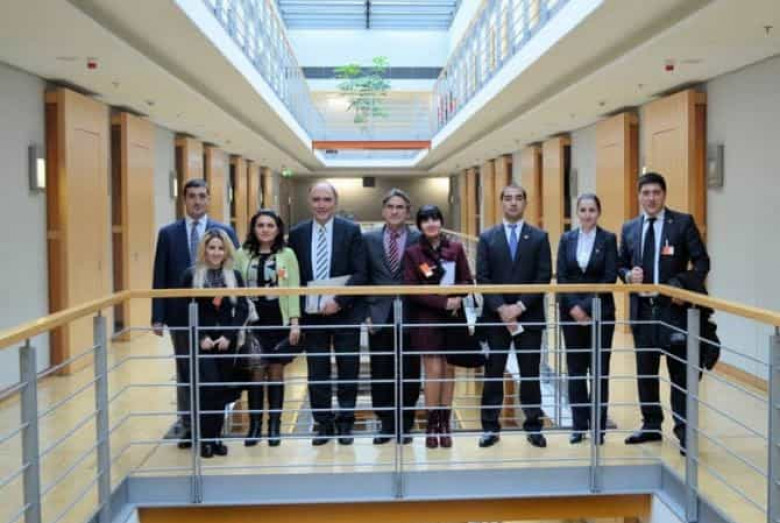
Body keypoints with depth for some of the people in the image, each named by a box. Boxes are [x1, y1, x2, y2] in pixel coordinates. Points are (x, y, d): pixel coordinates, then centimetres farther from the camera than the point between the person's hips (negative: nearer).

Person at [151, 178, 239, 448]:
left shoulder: (225, 231, 1)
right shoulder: (168, 233, 4)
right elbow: (160, 278, 2)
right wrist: (158, 316, -4)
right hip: (180, 314, 1)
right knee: (184, 370, 10)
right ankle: (186, 423, 20)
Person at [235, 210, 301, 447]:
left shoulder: (287, 254, 3)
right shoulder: (242, 255, 5)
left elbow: (294, 290, 0)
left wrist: (295, 322, -8)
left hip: (279, 321, -1)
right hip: (253, 321, 1)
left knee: (276, 372, 4)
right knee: (256, 372, 2)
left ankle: (274, 426, 14)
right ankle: (254, 425, 13)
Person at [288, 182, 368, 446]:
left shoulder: (351, 231, -3)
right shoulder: (297, 233, 4)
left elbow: (360, 273, -7)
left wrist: (339, 301, -17)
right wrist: (298, 309, -4)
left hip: (345, 312, -2)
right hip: (311, 313, 2)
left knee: (348, 370, 6)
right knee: (317, 372, 8)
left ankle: (345, 422, 20)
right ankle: (323, 423, 20)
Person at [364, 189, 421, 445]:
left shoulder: (420, 239, 1)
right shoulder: (369, 239, 7)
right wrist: (366, 312, -1)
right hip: (380, 316, 2)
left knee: (408, 374, 5)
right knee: (381, 373, 6)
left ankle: (405, 425, 18)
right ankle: (386, 423, 19)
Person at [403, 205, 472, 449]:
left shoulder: (455, 248, 5)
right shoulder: (412, 252, 0)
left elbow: (467, 281, 5)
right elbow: (412, 290, -6)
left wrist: (457, 296, -16)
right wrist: (443, 302, -16)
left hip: (452, 317, 2)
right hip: (426, 318, -2)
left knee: (448, 369, 5)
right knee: (433, 370, -4)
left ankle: (445, 424, 14)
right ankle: (432, 424, 6)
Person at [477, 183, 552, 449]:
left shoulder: (539, 237, 4)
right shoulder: (487, 237, 5)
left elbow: (544, 277, -3)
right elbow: (482, 277, -2)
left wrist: (520, 305, -13)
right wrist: (501, 308, -13)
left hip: (529, 316, 0)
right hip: (495, 316, 0)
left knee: (530, 374, 6)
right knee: (493, 374, 6)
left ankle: (533, 426, 17)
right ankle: (490, 427, 14)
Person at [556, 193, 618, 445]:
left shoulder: (608, 239, -1)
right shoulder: (567, 239, 6)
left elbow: (609, 278, -7)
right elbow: (561, 277, 1)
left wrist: (587, 306, -13)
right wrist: (574, 306, -11)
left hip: (600, 311, -2)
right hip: (571, 311, 2)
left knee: (599, 369, 2)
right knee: (575, 369, 6)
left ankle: (598, 426, 11)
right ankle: (578, 425, 15)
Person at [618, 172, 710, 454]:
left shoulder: (683, 222, -2)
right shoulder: (629, 228, 9)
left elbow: (701, 262, -4)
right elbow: (621, 265, 15)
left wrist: (684, 287, -18)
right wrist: (628, 275, -7)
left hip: (674, 308, -4)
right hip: (642, 309, 4)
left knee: (679, 371, 1)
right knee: (645, 371, 12)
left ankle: (683, 430, 10)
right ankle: (651, 425, 25)